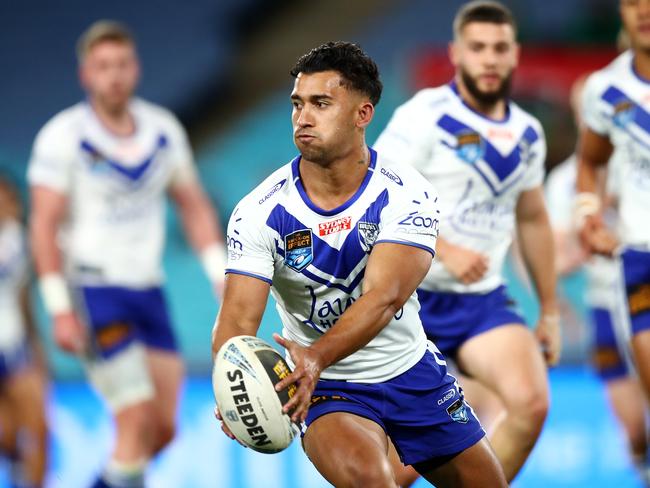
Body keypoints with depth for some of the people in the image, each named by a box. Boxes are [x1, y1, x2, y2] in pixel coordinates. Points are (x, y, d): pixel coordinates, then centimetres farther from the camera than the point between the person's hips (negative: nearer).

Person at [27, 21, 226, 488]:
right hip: (93, 290, -6)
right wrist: (60, 309, -16)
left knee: (163, 427, 3)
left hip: (148, 290, 6)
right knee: (137, 420, -15)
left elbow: (194, 207, 15)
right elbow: (45, 226, -10)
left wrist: (223, 277, 6)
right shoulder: (63, 137, -9)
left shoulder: (164, 129, 7)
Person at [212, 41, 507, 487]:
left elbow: (384, 297, -30)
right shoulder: (259, 212, -16)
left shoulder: (406, 194, -17)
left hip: (413, 371, 2)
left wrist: (316, 358, -48)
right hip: (328, 387, -2)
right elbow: (238, 319, -22)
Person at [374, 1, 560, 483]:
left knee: (530, 404, -17)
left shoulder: (527, 133, 9)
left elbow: (533, 220, 21)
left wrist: (550, 310, 21)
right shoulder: (424, 117, -11)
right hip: (411, 296, -5)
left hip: (484, 300, 5)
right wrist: (446, 250, -25)